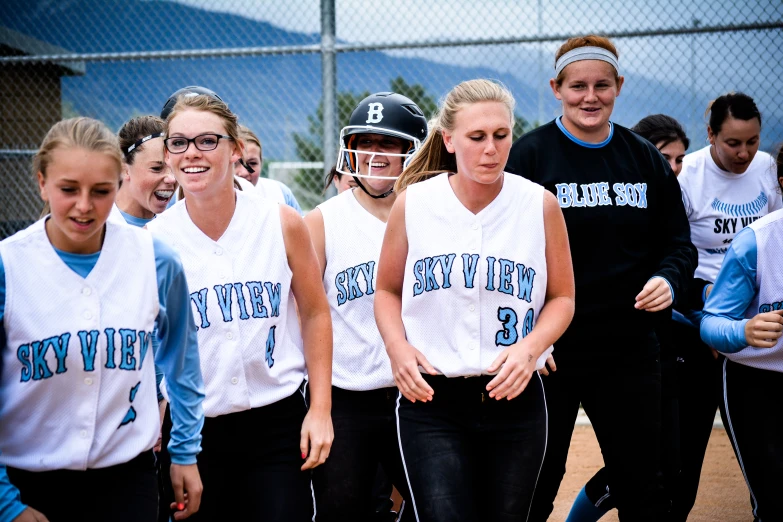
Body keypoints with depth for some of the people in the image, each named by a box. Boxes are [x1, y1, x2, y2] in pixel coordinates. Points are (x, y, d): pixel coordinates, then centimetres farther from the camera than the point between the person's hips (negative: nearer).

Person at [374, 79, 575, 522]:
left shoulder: (540, 206, -2)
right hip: (431, 401, -1)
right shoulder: (413, 204, -2)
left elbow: (562, 298, 8)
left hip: (514, 397, 1)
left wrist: (531, 347, -11)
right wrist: (398, 347, -7)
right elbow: (387, 290, 12)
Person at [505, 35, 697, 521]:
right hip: (549, 349, -3)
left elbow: (678, 242, 13)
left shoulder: (646, 158, 8)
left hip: (630, 349, 4)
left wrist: (668, 279, -10)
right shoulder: (529, 156, -4)